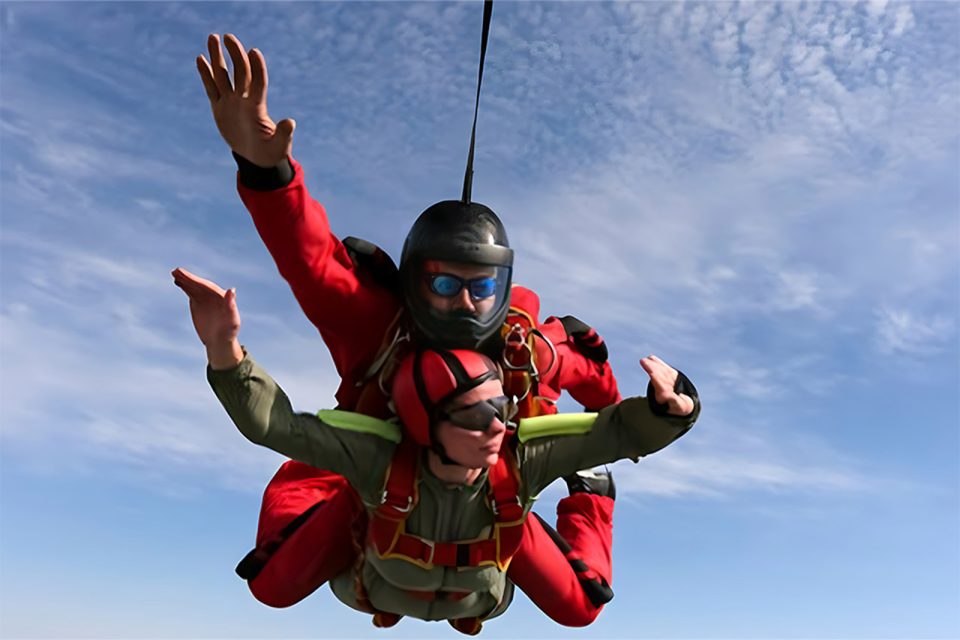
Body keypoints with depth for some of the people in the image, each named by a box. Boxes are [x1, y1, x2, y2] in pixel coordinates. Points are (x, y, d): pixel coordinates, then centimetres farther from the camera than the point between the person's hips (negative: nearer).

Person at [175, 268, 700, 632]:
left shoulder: (522, 459, -42)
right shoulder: (381, 457, -46)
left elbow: (626, 430, -44)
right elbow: (271, 421, -49)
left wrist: (670, 404, -66)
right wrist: (225, 351, -66)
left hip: (479, 603, 1)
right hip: (379, 590, 0)